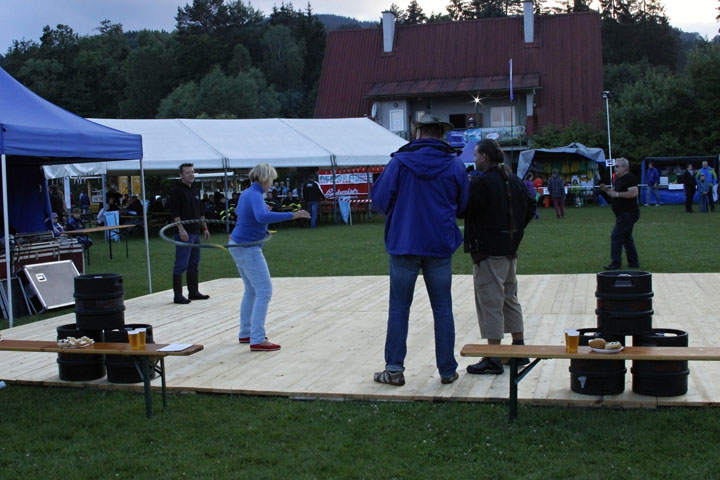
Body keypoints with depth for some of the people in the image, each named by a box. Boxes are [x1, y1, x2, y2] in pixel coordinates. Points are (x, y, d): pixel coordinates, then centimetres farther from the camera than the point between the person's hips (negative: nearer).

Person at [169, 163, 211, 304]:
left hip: (195, 232, 8)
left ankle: (193, 292, 21)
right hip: (184, 233, -8)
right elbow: (174, 212, -16)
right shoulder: (176, 190, -8)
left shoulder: (195, 191, 17)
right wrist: (181, 229, -23)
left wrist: (205, 228, 18)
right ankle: (177, 295, -2)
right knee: (181, 265, -6)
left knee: (194, 264, 13)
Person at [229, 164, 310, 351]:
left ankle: (245, 333, 26)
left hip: (237, 246, 10)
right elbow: (262, 216, -40)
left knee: (251, 290, 19)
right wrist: (291, 215, -40)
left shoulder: (246, 193, 9)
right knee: (264, 291, -8)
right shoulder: (255, 195, -20)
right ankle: (257, 340, -10)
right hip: (248, 249, -10)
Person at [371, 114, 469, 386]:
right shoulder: (455, 165, 2)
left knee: (399, 309, 7)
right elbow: (461, 206, 10)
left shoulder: (400, 161, -5)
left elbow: (379, 200, -5)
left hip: (404, 244, -1)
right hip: (440, 246, 2)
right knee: (442, 310, 9)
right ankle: (447, 370, 13)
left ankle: (394, 369, 7)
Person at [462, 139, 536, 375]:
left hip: (488, 252, -9)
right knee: (510, 299, 19)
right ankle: (519, 349, 26)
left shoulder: (481, 183, -17)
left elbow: (465, 209, -16)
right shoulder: (513, 180, 10)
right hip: (510, 249, 9)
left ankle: (493, 359, -3)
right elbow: (531, 203, 18)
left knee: (490, 302, -5)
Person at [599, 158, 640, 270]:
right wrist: (607, 190, 8)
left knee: (616, 236, -12)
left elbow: (634, 193, -26)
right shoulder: (618, 179, 15)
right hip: (622, 213, 11)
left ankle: (615, 263, -11)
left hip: (628, 213, -11)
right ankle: (634, 262, 22)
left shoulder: (629, 178, -15)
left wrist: (617, 194, -24)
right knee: (626, 238, 15)